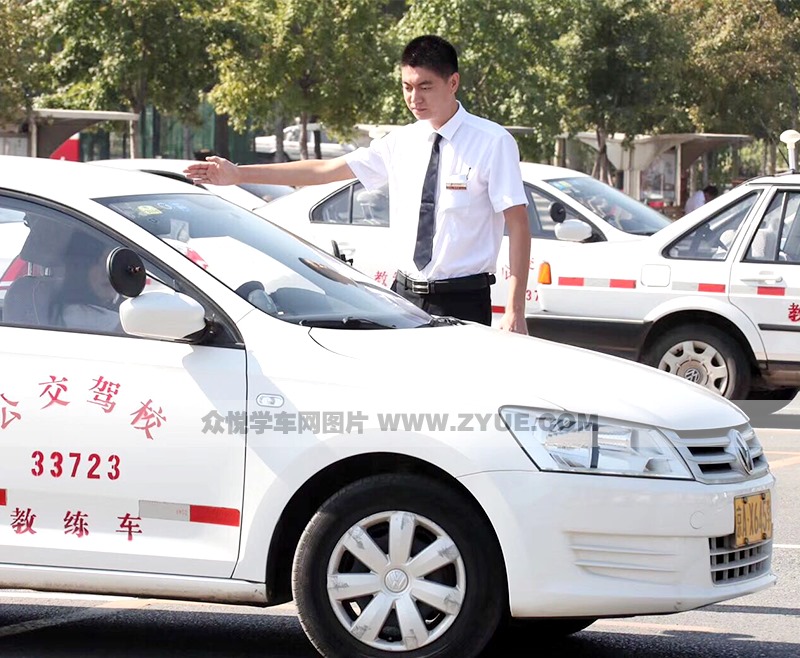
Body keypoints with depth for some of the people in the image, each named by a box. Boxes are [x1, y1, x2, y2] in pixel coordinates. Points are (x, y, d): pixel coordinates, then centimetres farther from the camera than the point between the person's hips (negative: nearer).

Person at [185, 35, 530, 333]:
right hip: (403, 295, 5)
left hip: (461, 301, -4)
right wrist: (239, 174, 4)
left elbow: (518, 226, -8)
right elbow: (323, 170, 8)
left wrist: (514, 311, -16)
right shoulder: (401, 142, 9)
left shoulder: (493, 143, -6)